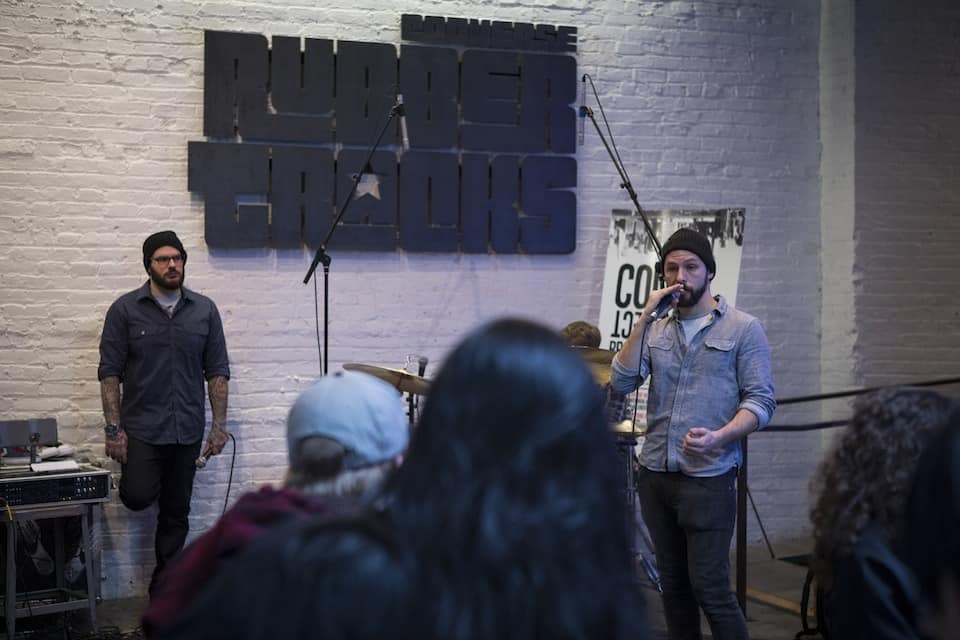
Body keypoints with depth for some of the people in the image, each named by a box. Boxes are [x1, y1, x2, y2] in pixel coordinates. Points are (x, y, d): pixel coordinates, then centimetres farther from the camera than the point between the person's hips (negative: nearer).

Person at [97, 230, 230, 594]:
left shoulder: (204, 310, 4)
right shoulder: (125, 310, -3)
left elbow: (217, 371, 6)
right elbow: (109, 372, -3)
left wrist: (219, 425, -1)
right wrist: (113, 428, -10)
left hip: (187, 430, 2)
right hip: (141, 428, -2)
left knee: (176, 513, 7)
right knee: (138, 497, -18)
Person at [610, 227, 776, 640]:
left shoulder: (743, 329, -2)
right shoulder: (655, 330, 12)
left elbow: (761, 401, -7)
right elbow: (621, 382, -2)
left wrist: (719, 437, -25)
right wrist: (645, 319, -8)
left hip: (708, 479, -5)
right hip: (655, 476, 5)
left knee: (710, 588, -6)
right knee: (673, 584, 12)